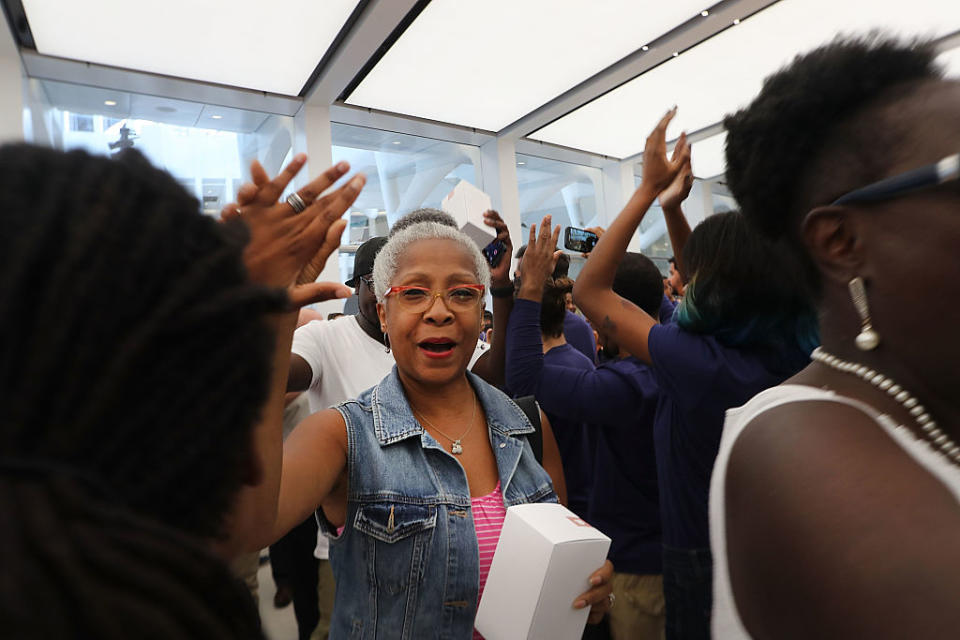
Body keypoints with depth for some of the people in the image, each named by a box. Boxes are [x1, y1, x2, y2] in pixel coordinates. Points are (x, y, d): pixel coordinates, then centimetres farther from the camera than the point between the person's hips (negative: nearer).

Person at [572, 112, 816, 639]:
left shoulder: (700, 363, -32)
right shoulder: (789, 351, -10)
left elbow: (588, 290, -24)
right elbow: (701, 284, 5)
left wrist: (647, 189, -21)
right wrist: (673, 207, -2)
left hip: (702, 558, -6)